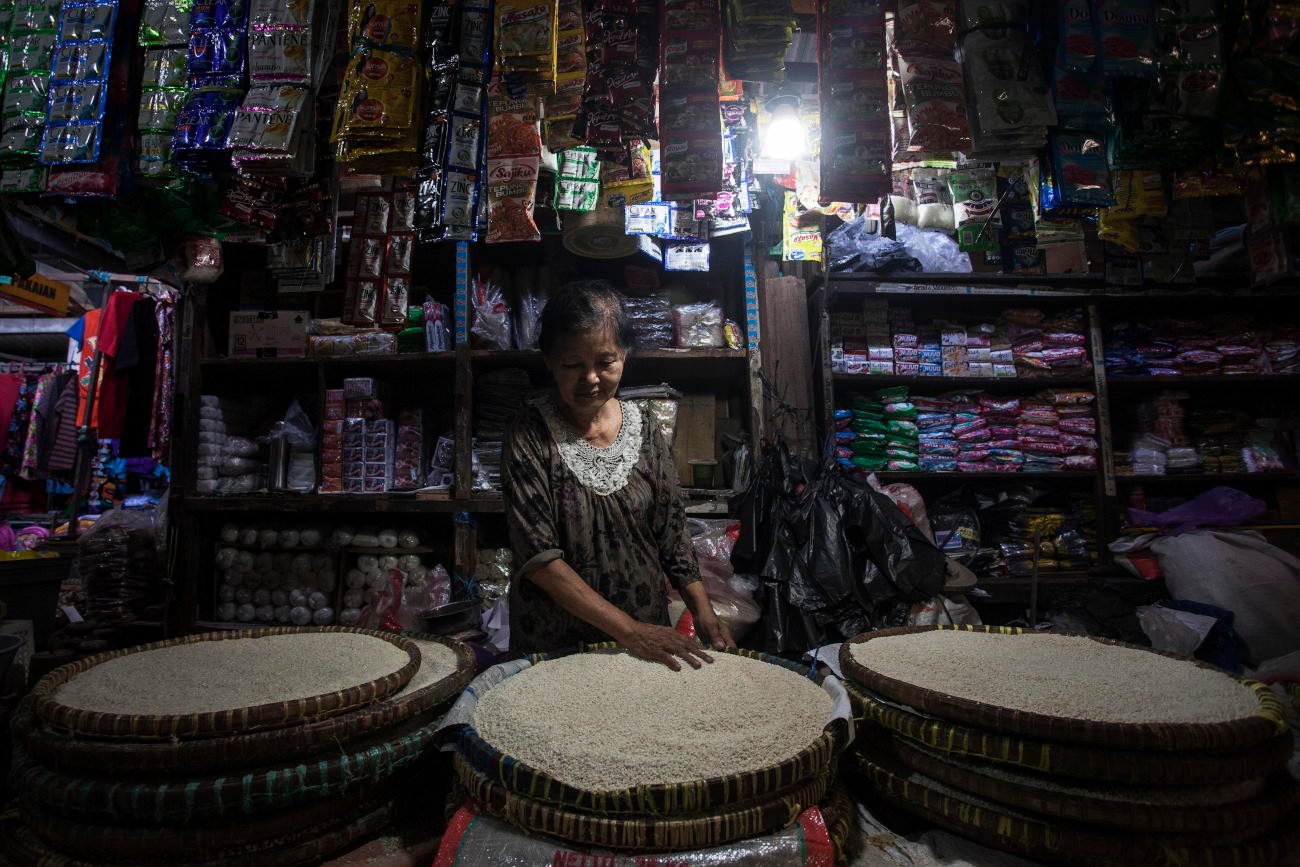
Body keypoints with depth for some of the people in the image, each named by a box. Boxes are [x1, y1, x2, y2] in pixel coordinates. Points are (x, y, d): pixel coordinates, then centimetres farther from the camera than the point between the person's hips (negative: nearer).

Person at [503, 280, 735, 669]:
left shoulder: (645, 430, -4)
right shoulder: (529, 434, -14)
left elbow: (672, 533, 1)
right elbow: (539, 556, -20)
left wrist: (703, 611, -11)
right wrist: (628, 630, -23)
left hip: (649, 633, 3)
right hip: (554, 641, -3)